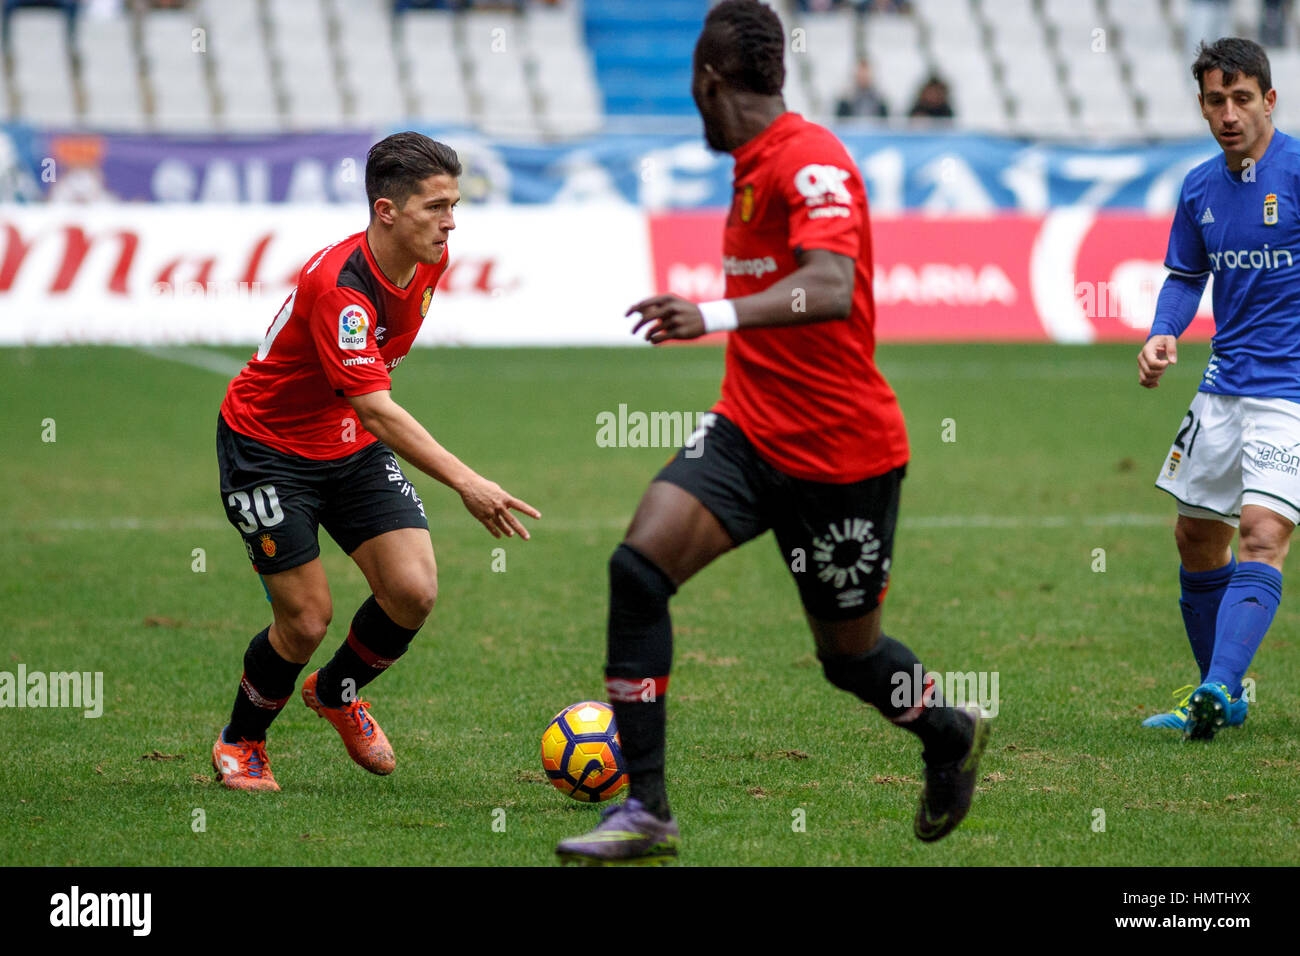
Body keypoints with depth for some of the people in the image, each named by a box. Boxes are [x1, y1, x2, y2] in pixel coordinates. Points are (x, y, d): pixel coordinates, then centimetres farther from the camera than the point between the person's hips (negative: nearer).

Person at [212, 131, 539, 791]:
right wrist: (464, 482, -49)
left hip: (352, 447, 7)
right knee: (307, 620, -8)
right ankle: (240, 742, 20)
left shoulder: (428, 262, -7)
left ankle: (337, 693, 20)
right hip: (267, 446, -7)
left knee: (414, 591, -10)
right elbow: (377, 412, -40)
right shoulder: (338, 286, -33)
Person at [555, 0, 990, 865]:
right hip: (750, 433, 8)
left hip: (842, 452, -7)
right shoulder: (755, 166, 12)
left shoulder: (813, 163, -18)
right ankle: (646, 810, -12)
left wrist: (717, 316, -46)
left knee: (848, 652, 7)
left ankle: (952, 736, 41)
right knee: (638, 565, -14)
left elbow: (830, 290, -34)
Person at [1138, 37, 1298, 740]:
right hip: (1224, 385, 7)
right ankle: (1219, 695, 25)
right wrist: (1163, 336, 1)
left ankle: (1219, 688, -28)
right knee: (1196, 536, 12)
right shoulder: (1199, 187, 8)